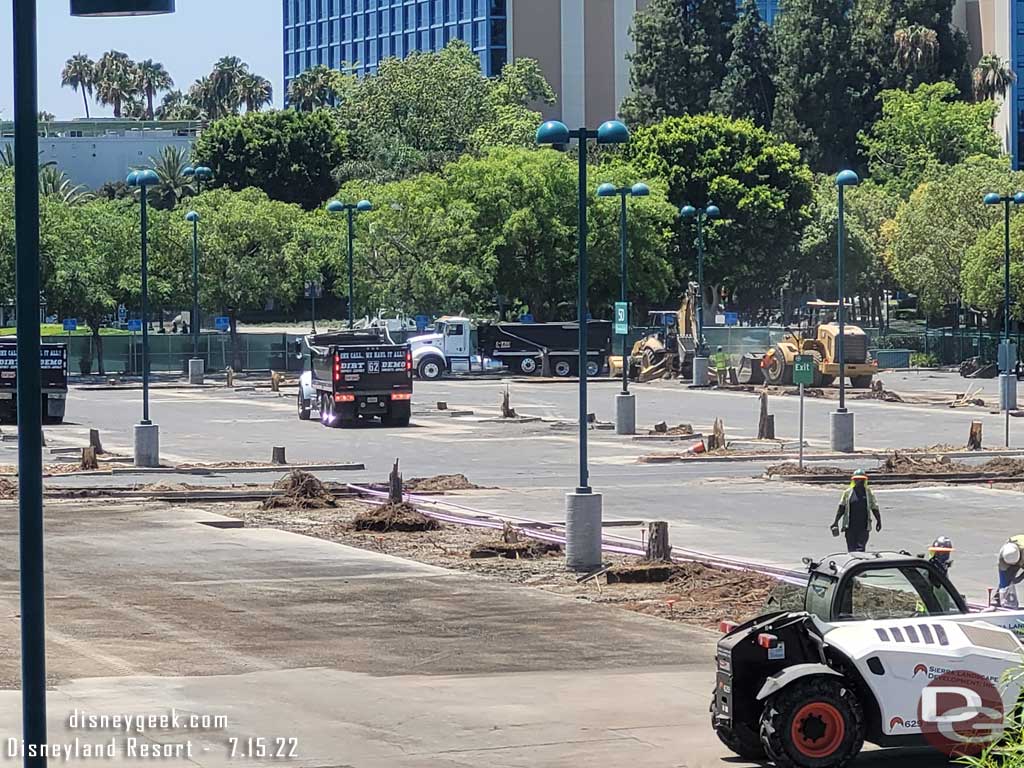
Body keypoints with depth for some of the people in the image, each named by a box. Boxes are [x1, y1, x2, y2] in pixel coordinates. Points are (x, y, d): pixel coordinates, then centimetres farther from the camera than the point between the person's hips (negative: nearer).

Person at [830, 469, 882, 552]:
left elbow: (874, 508, 12)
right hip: (850, 526, 1)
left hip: (863, 527, -1)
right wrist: (836, 521, 1)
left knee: (860, 548, -11)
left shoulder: (869, 493, 7)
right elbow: (841, 508, 7)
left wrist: (879, 521, 10)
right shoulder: (848, 493, 6)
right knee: (851, 549, 2)